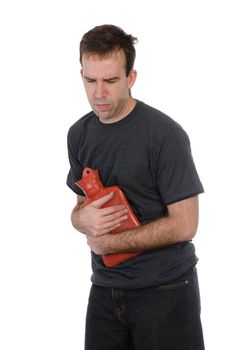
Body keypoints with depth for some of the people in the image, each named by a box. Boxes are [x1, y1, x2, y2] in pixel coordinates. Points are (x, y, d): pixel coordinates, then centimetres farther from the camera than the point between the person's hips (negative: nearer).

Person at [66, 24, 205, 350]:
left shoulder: (164, 134, -16)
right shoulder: (79, 134, 4)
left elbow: (184, 225, -16)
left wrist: (109, 243, -13)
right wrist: (83, 218, -11)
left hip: (164, 289, -5)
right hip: (105, 288, 5)